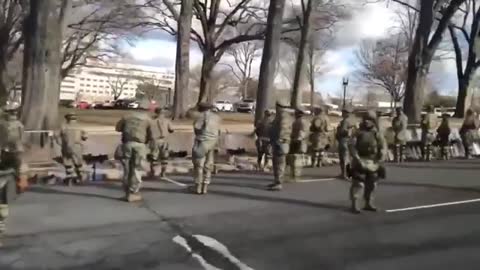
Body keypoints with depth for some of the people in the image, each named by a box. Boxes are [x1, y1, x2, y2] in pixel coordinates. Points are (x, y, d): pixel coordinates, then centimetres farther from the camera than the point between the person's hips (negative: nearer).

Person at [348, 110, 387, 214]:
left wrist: (381, 159, -13)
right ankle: (355, 204, -4)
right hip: (360, 161, -3)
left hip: (373, 162, 3)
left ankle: (369, 203, 27)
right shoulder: (358, 132, -1)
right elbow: (352, 145, -7)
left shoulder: (377, 133, 4)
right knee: (358, 183, -7)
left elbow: (383, 147, 0)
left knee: (371, 184, 13)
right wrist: (356, 158, -17)